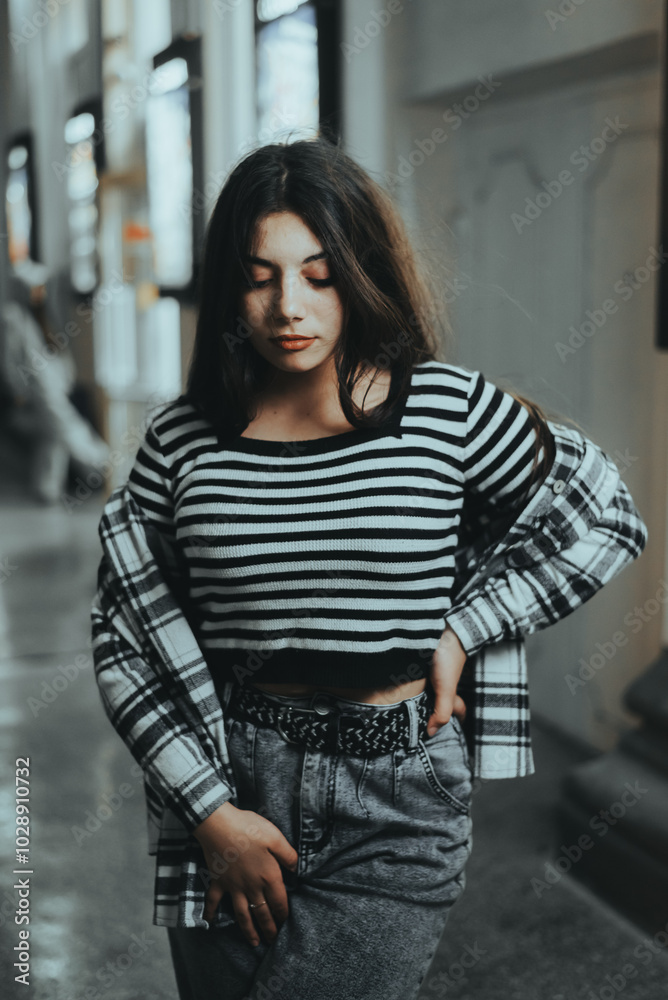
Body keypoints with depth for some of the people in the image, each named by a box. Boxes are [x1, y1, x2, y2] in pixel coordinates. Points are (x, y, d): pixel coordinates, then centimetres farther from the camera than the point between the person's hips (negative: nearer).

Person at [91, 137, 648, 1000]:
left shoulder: (450, 412, -7)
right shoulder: (184, 438, -3)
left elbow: (606, 519, 6)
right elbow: (122, 639, 0)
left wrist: (460, 633, -3)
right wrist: (211, 810, -6)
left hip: (395, 807, -2)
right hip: (227, 784, 3)